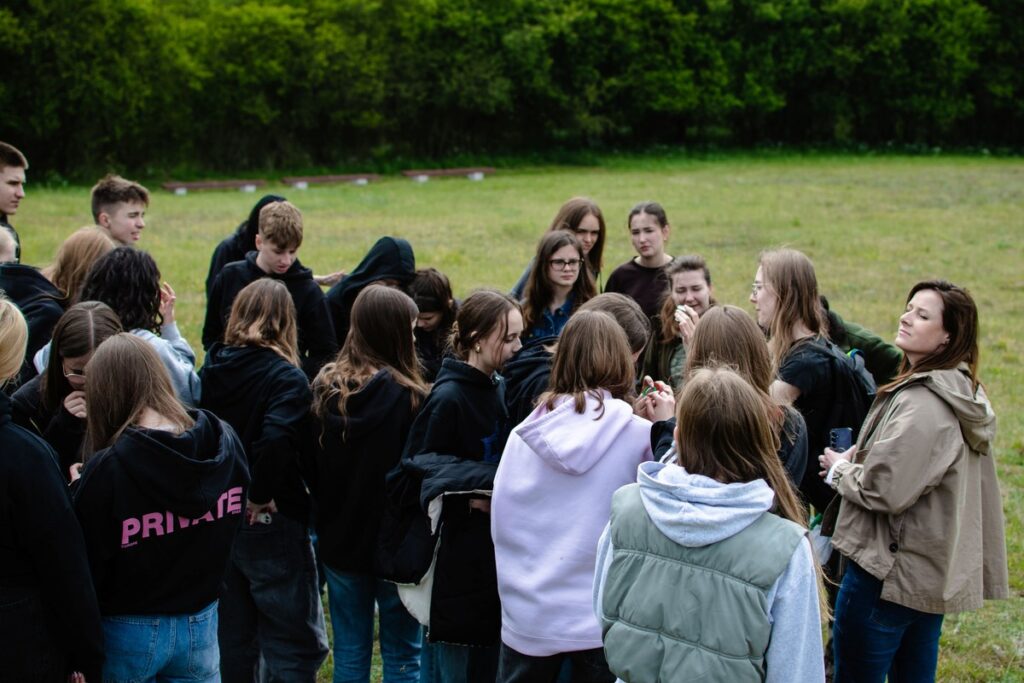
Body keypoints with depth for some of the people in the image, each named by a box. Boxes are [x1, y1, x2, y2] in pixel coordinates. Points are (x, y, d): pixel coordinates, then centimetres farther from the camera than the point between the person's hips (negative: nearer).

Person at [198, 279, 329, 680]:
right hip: (272, 525, -6)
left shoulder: (211, 369, 4)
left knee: (233, 641, 18)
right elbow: (276, 439, -31)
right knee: (297, 646, 4)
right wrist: (260, 496, -18)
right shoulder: (287, 378, -14)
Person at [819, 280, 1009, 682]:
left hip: (889, 572, -10)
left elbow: (885, 489, -24)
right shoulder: (960, 394, 9)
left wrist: (840, 470, -6)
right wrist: (857, 459, 3)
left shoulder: (922, 405, -23)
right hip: (932, 571, 10)